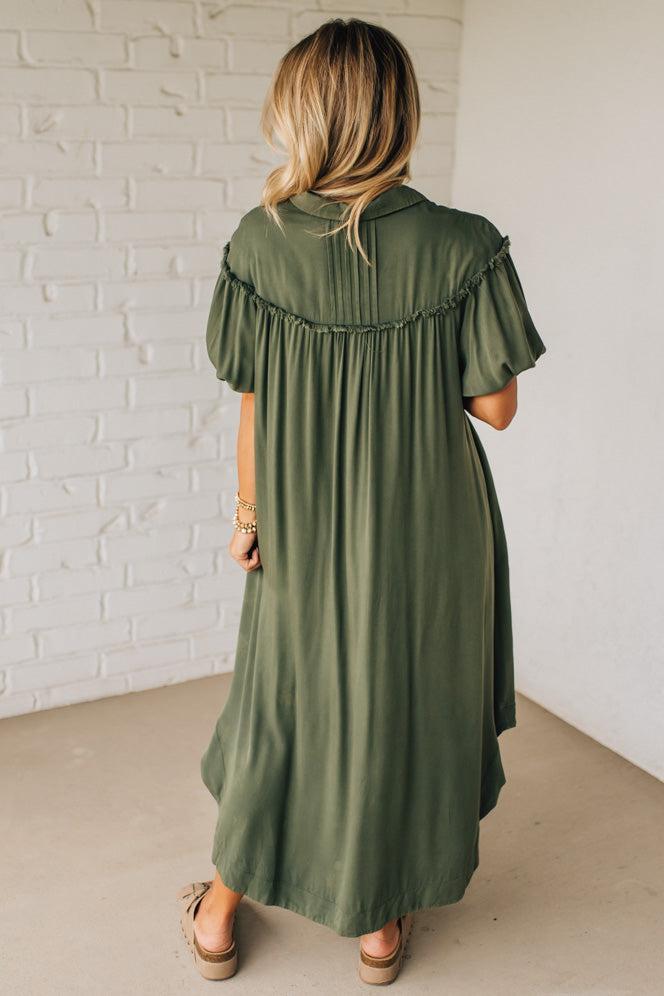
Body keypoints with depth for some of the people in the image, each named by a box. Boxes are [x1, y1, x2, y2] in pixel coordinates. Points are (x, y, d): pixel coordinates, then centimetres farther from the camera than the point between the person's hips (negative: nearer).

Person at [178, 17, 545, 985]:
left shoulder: (260, 241, -12)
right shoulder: (464, 246, -15)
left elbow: (255, 408, -7)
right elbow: (495, 406, -10)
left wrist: (248, 516, 7)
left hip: (307, 531, 1)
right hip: (428, 534, -1)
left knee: (282, 705, 20)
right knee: (406, 705, 19)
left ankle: (219, 917, 37)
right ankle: (383, 923, 37)